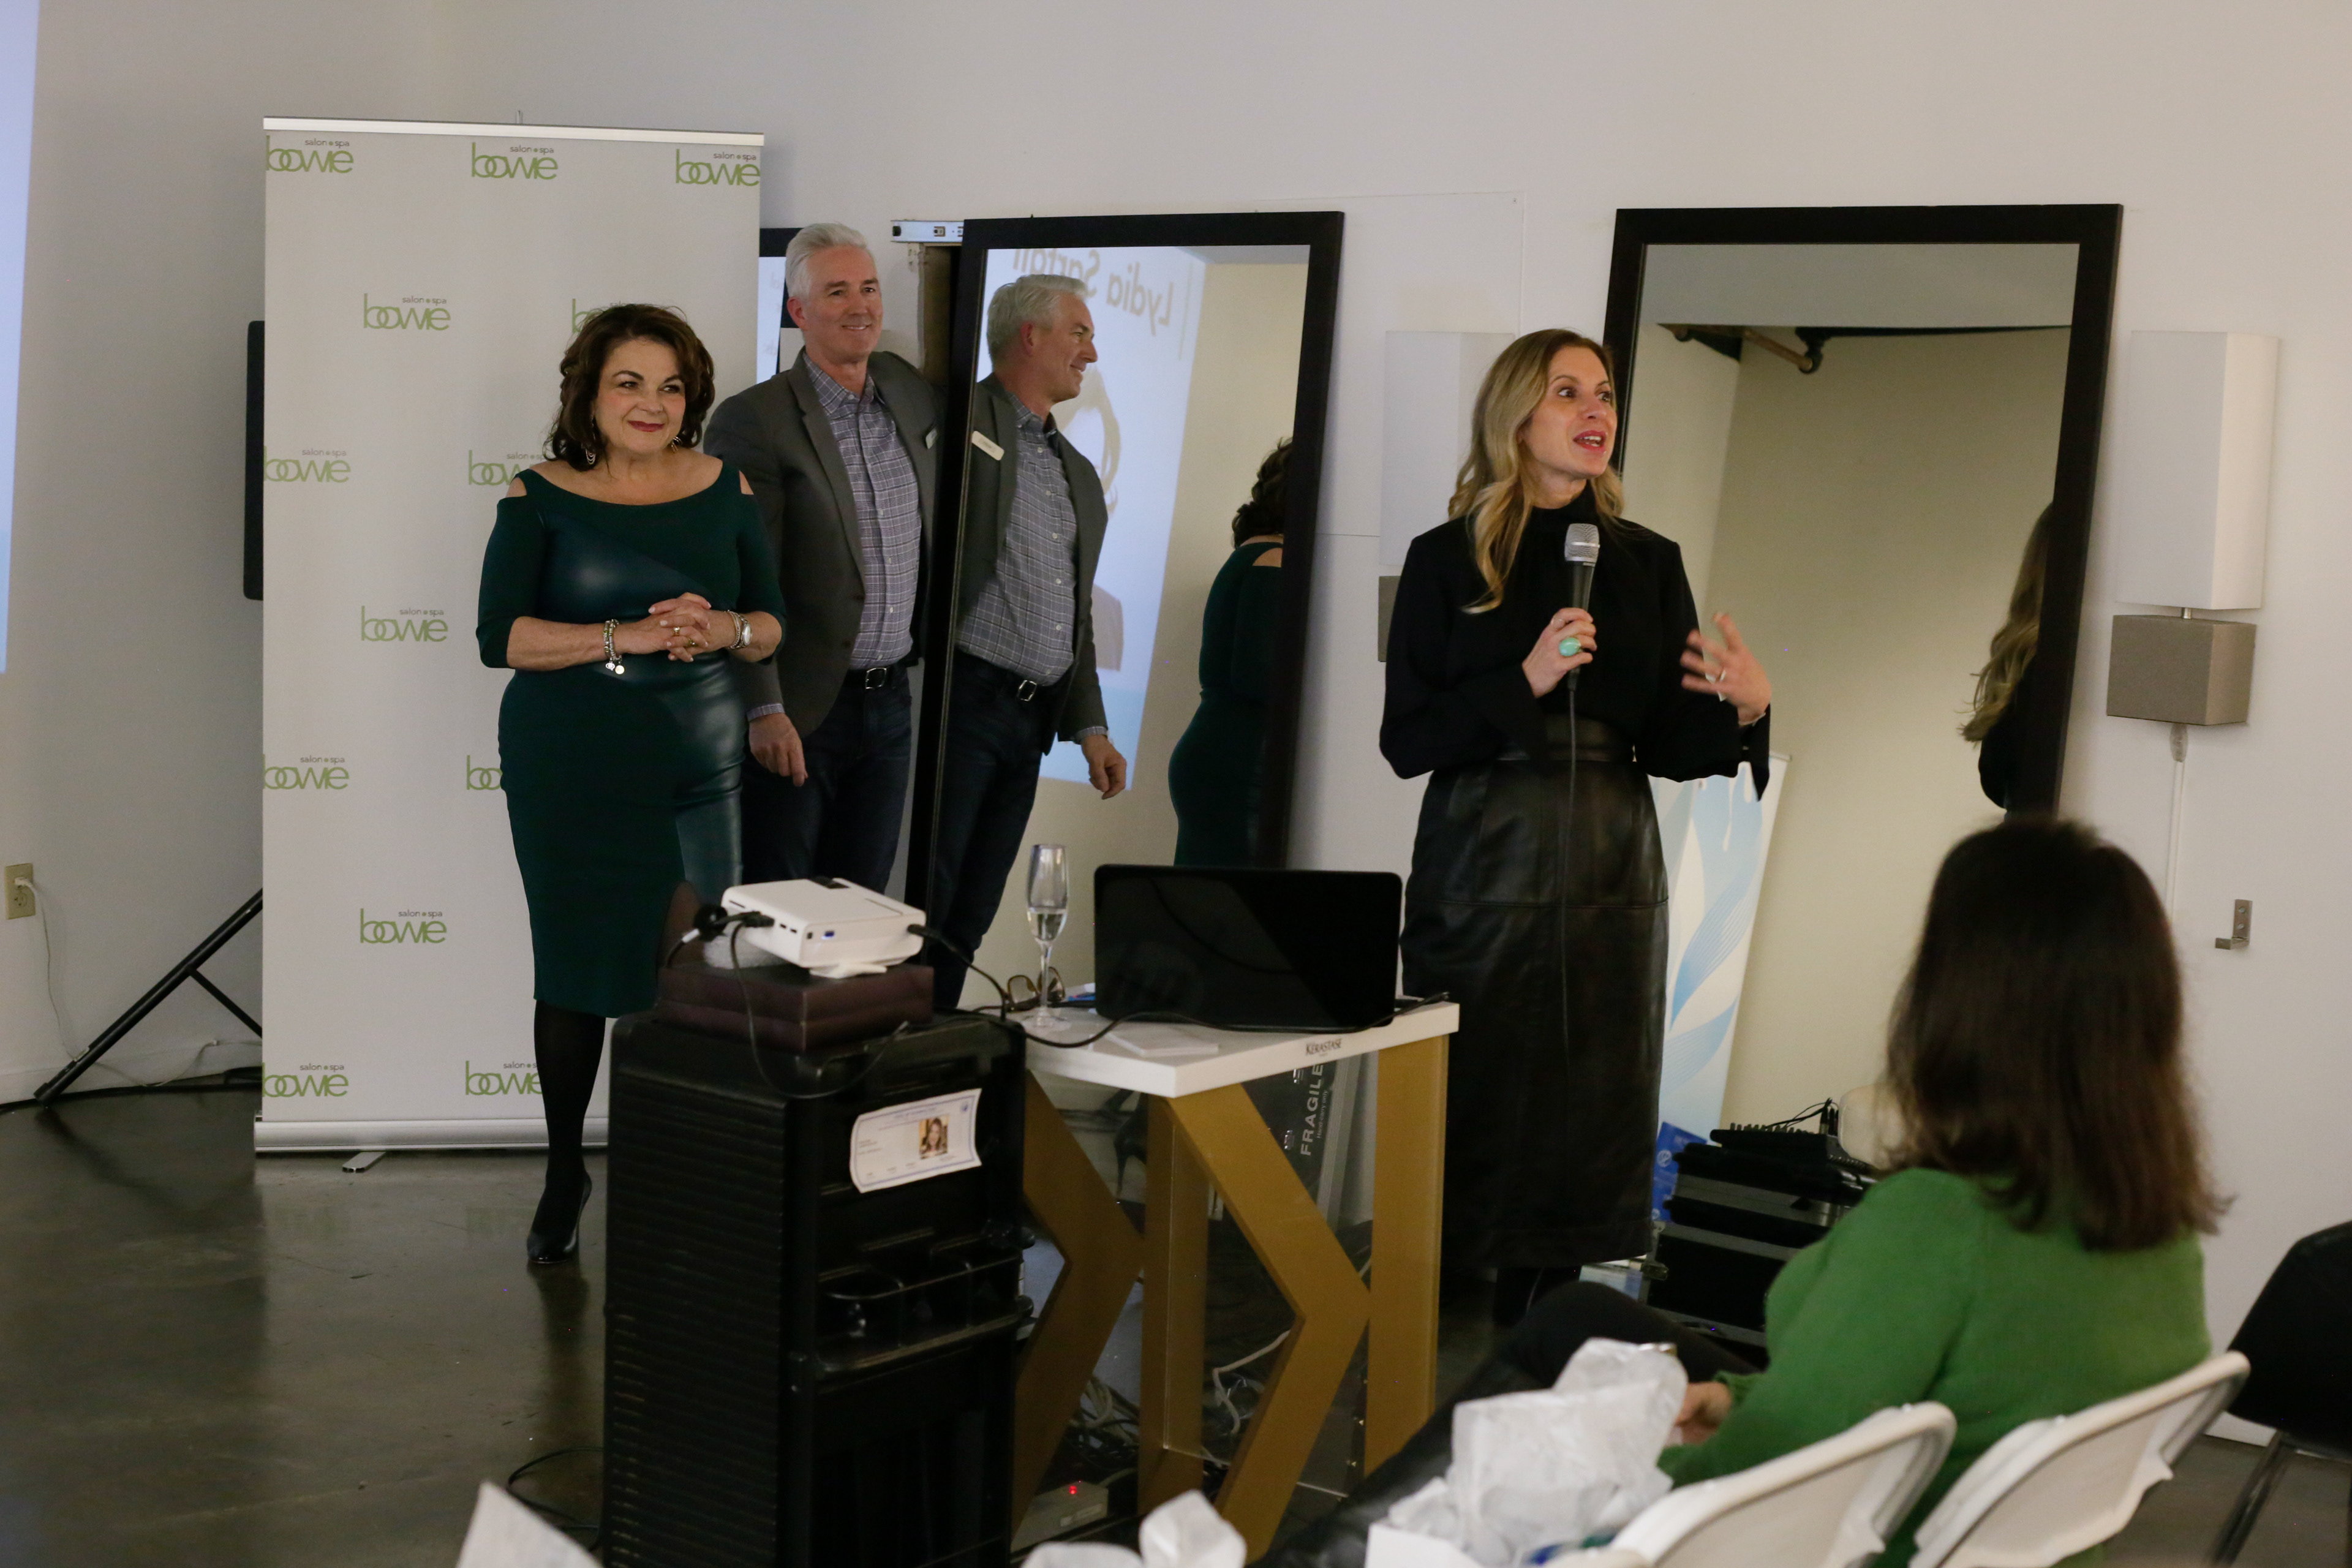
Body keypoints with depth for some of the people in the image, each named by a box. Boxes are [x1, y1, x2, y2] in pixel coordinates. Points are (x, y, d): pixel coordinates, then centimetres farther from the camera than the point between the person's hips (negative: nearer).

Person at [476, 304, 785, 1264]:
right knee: (575, 974, 5)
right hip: (570, 771, -2)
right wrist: (627, 636, -20)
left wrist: (723, 630, -11)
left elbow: (772, 623, 11)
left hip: (696, 764, 2)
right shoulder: (542, 499, -1)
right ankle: (564, 1176, 23)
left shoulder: (725, 491, 7)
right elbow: (500, 636, -10)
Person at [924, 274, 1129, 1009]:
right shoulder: (961, 422, -2)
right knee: (925, 903, -8)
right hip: (963, 698, -7)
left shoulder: (1079, 473, 22)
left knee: (971, 919, 8)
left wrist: (1090, 725, 15)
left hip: (1031, 721, 7)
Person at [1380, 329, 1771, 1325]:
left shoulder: (1648, 564, 10)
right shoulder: (1449, 560, 1)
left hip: (1610, 866, 3)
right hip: (1480, 861, -3)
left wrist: (1742, 710, -11)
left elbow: (1667, 747, 9)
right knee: (1470, 1100, -3)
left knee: (1588, 1108, 3)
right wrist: (1526, 681, -16)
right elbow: (1405, 740, -5)